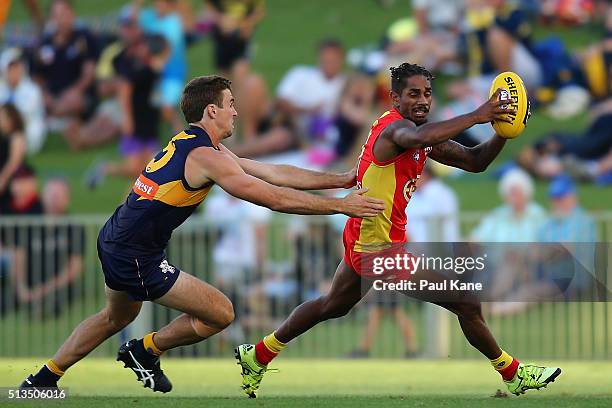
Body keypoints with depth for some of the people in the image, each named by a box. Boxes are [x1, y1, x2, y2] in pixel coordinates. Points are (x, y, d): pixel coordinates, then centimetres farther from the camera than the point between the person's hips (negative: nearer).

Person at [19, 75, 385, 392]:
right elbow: (275, 198, -20)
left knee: (117, 317, 35)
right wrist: (342, 206, -14)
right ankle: (146, 352, 16)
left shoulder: (188, 143, 10)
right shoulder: (206, 157, -20)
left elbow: (275, 173, 10)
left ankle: (44, 379, 40)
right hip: (138, 259, -10)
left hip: (114, 242, 10)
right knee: (220, 314, -3)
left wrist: (340, 179, 8)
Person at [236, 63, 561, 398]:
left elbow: (474, 162, 9)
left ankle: (258, 355, 41)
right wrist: (475, 116, -48)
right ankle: (513, 375, 7)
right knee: (467, 304, -7)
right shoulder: (395, 126, -21)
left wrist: (502, 134, -9)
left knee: (333, 305, 30)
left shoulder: (424, 142, 10)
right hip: (379, 248, -11)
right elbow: (418, 138, -47)